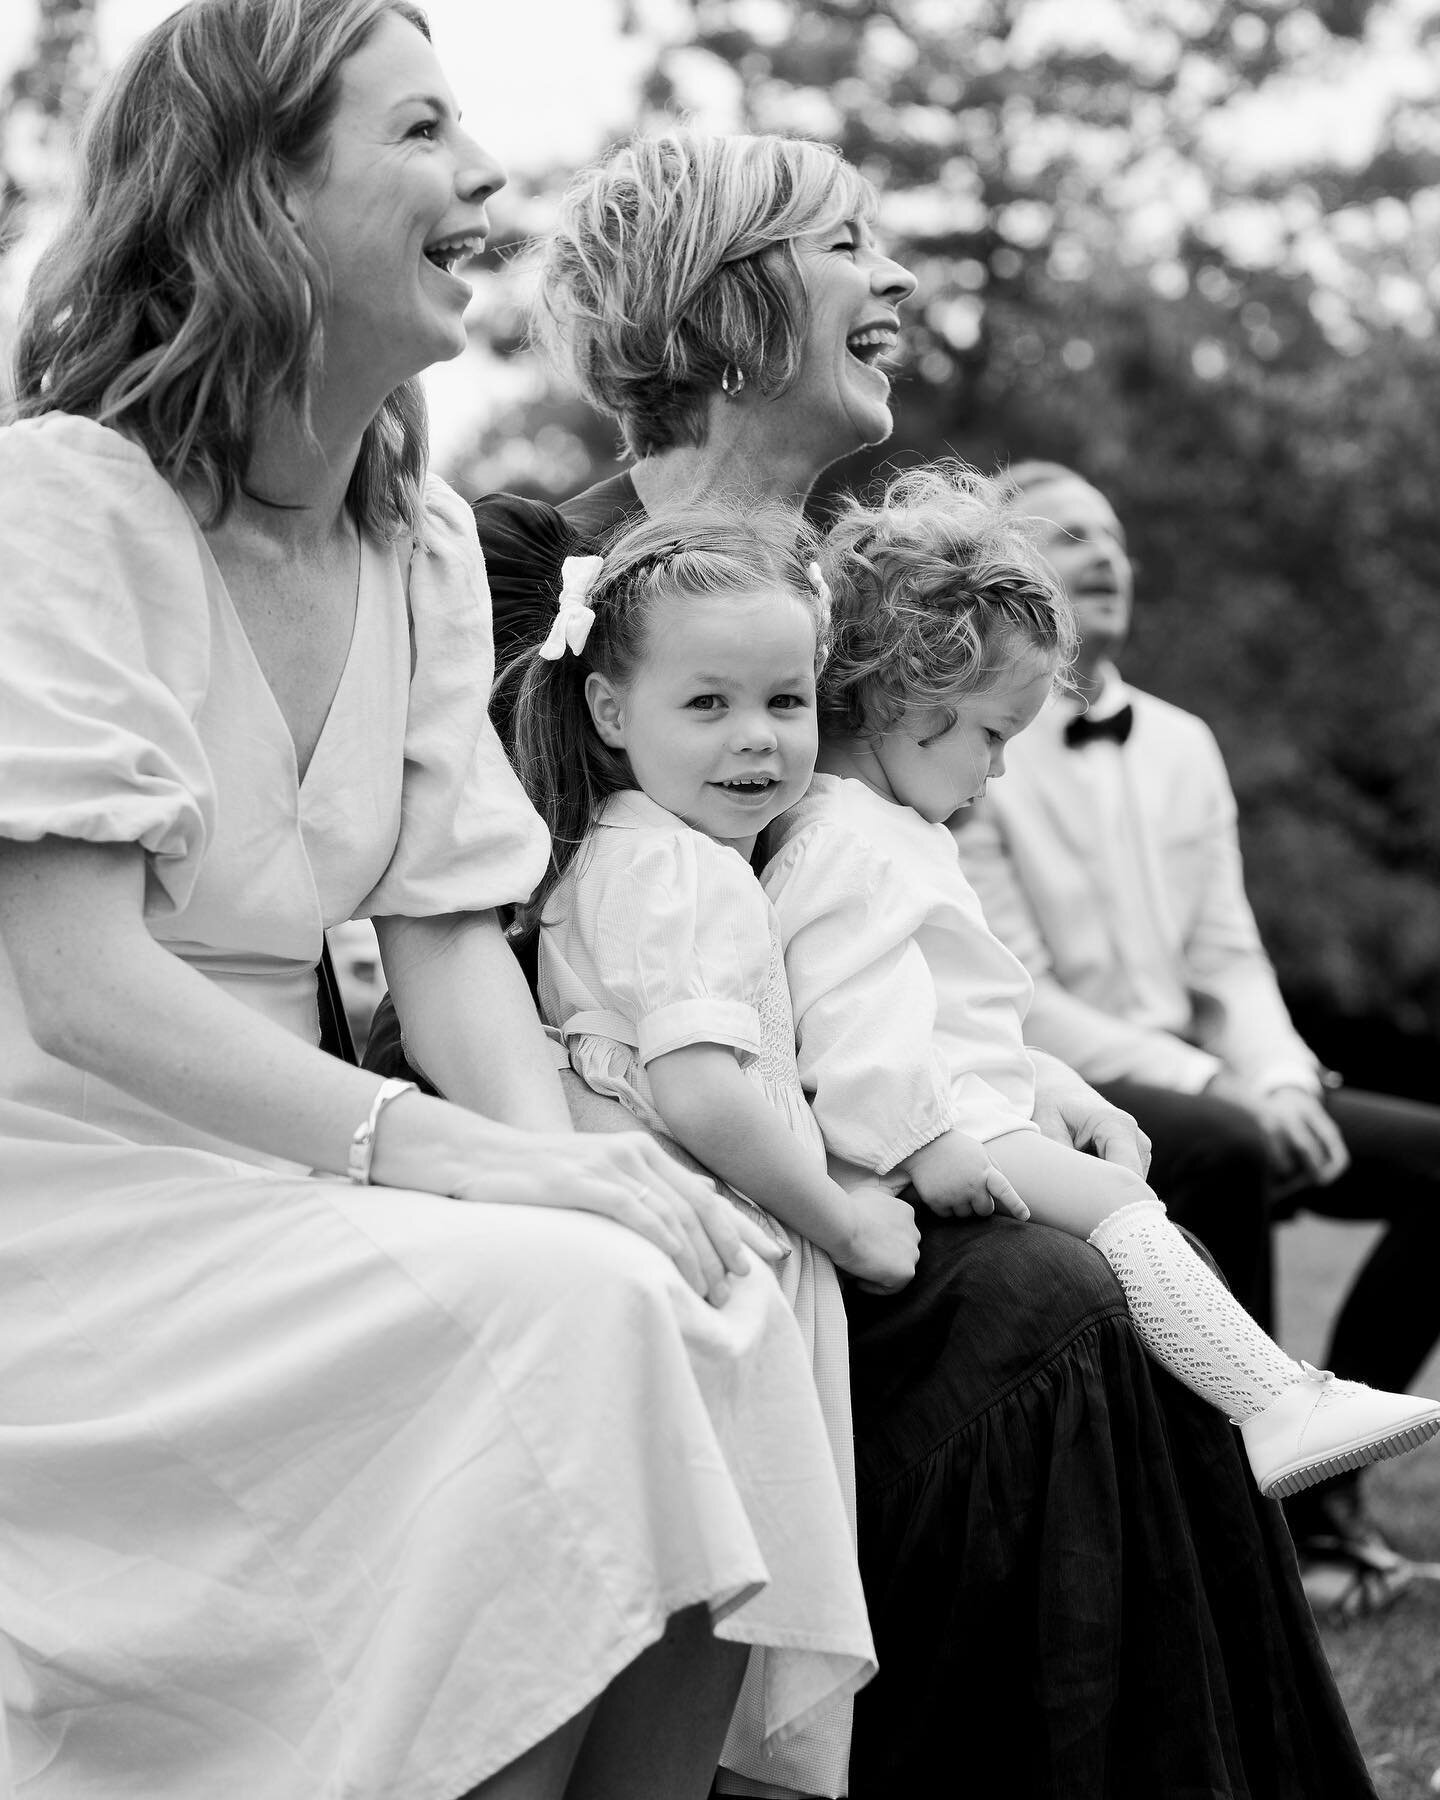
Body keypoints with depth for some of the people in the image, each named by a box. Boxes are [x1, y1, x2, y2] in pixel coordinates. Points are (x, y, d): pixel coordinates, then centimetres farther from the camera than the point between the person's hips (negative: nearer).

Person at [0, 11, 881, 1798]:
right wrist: (438, 1151, -28)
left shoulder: (426, 541, 10)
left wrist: (559, 1152, -15)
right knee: (562, 1316, -26)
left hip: (266, 1171, 6)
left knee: (700, 1297, -18)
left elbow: (452, 934, 5)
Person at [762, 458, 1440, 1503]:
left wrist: (1067, 1096, 25)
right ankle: (1279, 1406, -21)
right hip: (930, 1143, -12)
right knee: (1114, 1203, -19)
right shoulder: (845, 840, -14)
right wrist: (922, 1144, -31)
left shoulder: (891, 832, 25)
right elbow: (858, 1022, -26)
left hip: (968, 1121, 12)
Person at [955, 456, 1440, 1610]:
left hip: (1191, 1078, 7)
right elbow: (1017, 1002, -13)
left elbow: (1228, 957, 12)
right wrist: (1219, 1089, -20)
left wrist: (1279, 1081, -10)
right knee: (1228, 1152, -35)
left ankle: (1324, 1474, -1)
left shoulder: (1181, 745, 14)